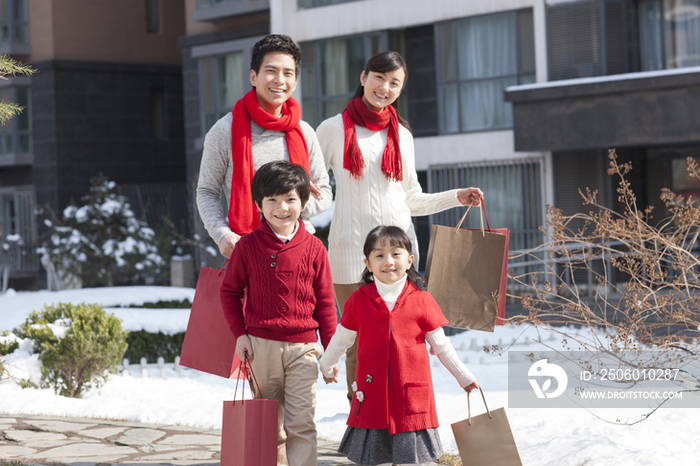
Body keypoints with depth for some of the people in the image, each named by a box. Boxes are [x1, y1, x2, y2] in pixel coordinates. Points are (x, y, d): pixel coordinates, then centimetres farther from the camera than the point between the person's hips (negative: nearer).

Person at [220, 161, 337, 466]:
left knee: (301, 423, -8)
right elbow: (229, 291, 9)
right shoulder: (248, 246, 1)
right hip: (261, 345, 1)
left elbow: (325, 302, 6)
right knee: (269, 426, 9)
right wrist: (239, 334, 0)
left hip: (303, 348, -1)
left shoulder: (314, 249, 1)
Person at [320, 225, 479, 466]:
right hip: (372, 392, 1)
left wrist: (463, 376, 15)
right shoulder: (358, 300, -1)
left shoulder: (421, 300, -2)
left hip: (412, 393, -1)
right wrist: (326, 367, 28)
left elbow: (440, 344, 9)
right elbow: (341, 338, 15)